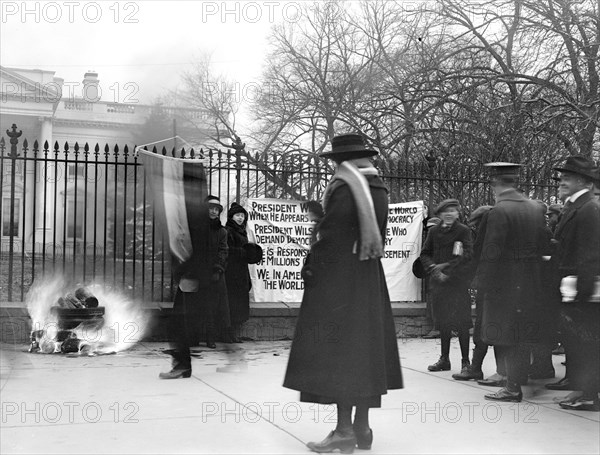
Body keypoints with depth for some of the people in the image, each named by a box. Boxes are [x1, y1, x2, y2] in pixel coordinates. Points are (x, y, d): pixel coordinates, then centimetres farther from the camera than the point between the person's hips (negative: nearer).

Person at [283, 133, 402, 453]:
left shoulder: (342, 187, -14)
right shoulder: (379, 189, 9)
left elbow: (330, 235, -18)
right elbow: (378, 235, 12)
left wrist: (311, 267, -8)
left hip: (337, 277, -8)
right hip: (371, 279, 8)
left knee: (338, 348, -4)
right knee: (366, 347, 10)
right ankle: (362, 427, 17)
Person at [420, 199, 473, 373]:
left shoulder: (464, 231, -1)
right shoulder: (434, 231, 10)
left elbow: (468, 255, -10)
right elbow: (425, 254, 10)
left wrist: (446, 265, -17)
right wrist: (433, 268, -8)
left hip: (458, 280, -4)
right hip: (438, 281, 4)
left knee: (461, 322, -4)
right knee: (443, 321, 10)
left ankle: (465, 360, 4)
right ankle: (444, 359, 19)